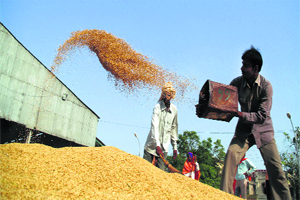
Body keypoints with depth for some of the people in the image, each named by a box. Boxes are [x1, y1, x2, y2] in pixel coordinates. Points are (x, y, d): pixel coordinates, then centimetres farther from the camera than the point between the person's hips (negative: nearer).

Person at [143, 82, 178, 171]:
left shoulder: (174, 109, 5)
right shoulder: (158, 107, -9)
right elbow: (154, 126, -19)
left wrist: (175, 147, 14)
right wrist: (157, 145, -28)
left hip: (164, 147, 3)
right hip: (152, 145, -3)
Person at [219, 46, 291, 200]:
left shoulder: (266, 86, -16)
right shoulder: (237, 82, -7)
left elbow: (262, 116, -21)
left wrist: (239, 114, -33)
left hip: (263, 130, -1)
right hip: (244, 129, 2)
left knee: (275, 167, -8)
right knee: (231, 153, -21)